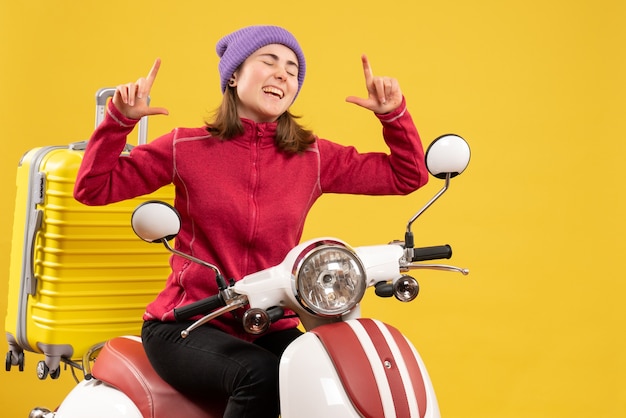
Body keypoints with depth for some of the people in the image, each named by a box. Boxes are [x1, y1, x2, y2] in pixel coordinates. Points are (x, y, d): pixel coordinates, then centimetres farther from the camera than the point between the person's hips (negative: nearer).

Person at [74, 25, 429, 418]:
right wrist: (119, 119, -14)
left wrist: (393, 112, -5)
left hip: (269, 329, 3)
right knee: (262, 377, -33)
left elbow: (408, 176, 9)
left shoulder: (314, 158, 4)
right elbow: (92, 188, -1)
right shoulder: (187, 147, -1)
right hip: (186, 325, -2)